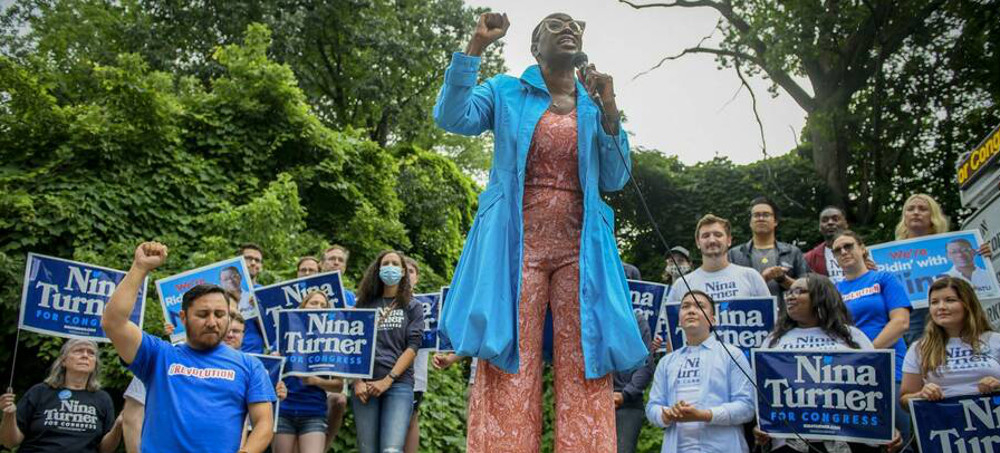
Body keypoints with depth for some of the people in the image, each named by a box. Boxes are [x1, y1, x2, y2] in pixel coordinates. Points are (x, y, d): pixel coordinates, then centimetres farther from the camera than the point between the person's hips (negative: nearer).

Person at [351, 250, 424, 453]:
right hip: (365, 384, 2)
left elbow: (413, 346, 1)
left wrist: (387, 380, -10)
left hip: (399, 383, -2)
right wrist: (357, 381, -5)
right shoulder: (365, 304, 16)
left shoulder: (413, 307, 12)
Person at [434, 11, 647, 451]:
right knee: (511, 371, -8)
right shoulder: (506, 91, 12)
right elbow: (451, 118, -4)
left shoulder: (594, 105, 18)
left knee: (582, 372, -4)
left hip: (579, 249, 3)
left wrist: (609, 109, -2)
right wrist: (476, 46, -9)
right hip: (516, 246, -2)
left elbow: (615, 179, 10)